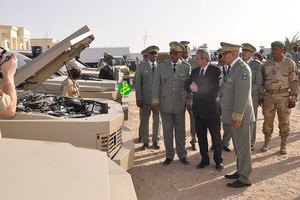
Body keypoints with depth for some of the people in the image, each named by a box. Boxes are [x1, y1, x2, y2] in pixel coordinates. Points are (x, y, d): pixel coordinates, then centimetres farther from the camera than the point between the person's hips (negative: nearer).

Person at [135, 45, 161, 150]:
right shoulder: (141, 67, 3)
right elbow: (138, 83, 2)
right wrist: (138, 99, -4)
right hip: (146, 98, -1)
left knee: (157, 120, 10)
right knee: (144, 121, 3)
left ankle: (155, 141, 24)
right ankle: (145, 142, 17)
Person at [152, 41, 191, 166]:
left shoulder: (186, 67, 2)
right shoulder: (161, 66, 0)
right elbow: (156, 84, 2)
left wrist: (189, 102, 3)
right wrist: (155, 101, -1)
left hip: (180, 104, 0)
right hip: (165, 104, 0)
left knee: (180, 130, 10)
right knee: (167, 130, 8)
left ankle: (182, 155, 23)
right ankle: (169, 155, 21)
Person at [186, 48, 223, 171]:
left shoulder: (216, 70, -8)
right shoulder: (194, 71, 10)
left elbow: (215, 88, -20)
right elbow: (188, 86, 3)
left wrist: (198, 89, -18)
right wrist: (191, 87, -19)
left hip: (211, 109, -5)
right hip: (198, 109, 5)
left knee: (216, 136, 7)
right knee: (201, 136, 13)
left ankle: (218, 160, 21)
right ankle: (204, 159, 27)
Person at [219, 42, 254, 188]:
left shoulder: (242, 69, -18)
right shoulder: (234, 68, 12)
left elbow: (242, 96, -23)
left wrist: (236, 118, -22)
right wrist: (232, 118, 13)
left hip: (240, 117, -9)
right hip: (234, 116, 9)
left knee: (242, 148, 3)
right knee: (238, 147, 20)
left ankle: (245, 178, 16)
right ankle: (240, 172, 34)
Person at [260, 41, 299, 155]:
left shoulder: (290, 64, -5)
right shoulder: (266, 65, 3)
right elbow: (262, 81, 10)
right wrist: (261, 96, 8)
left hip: (283, 97, -2)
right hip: (268, 97, 3)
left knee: (284, 122, 5)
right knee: (267, 120, 8)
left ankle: (283, 145, 18)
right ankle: (266, 143, 23)